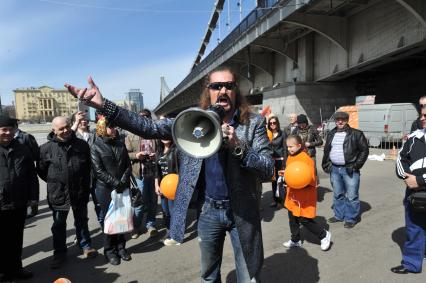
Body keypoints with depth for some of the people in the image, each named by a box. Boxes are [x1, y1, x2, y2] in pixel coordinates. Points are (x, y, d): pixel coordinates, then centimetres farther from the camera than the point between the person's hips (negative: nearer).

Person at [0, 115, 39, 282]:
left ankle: (15, 268, 33)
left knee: (16, 240, 16)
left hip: (19, 205, 3)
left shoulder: (22, 150, 5)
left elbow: (32, 176, 8)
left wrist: (34, 199, 5)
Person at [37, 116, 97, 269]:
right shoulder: (46, 148, -9)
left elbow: (88, 166, 10)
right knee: (59, 225, 13)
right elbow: (41, 170, 3)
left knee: (81, 221, 17)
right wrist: (54, 182, 4)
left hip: (80, 192, 1)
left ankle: (86, 246, 34)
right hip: (58, 194, -1)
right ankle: (60, 253, 30)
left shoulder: (82, 145, -3)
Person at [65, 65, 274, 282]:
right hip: (207, 210, 2)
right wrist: (103, 105, -23)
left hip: (242, 211, -1)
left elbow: (268, 171, -12)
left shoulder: (254, 123, -7)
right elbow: (150, 128, -12)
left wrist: (238, 146, -29)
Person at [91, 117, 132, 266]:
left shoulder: (120, 144, 9)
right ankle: (110, 250, 18)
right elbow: (98, 171, -11)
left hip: (123, 188, 4)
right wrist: (115, 183, -15)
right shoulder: (96, 147, -4)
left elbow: (128, 165, 7)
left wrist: (123, 182, -8)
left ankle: (121, 247, 23)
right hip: (105, 189, -4)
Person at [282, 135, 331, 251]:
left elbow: (311, 179, -19)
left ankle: (324, 235, 22)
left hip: (304, 197, -8)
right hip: (293, 196, 8)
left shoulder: (306, 159, -19)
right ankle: (295, 240, 33)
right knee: (292, 219, 15)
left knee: (305, 220, 0)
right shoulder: (290, 157, 6)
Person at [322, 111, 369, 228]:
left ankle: (351, 219, 15)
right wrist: (326, 164, 11)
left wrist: (357, 165, -9)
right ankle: (339, 215, 30)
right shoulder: (331, 134, 11)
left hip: (349, 169, -5)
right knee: (337, 195, 16)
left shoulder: (356, 134, -5)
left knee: (351, 196, 1)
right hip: (334, 169, 5)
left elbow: (364, 150, -5)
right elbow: (326, 150, 18)